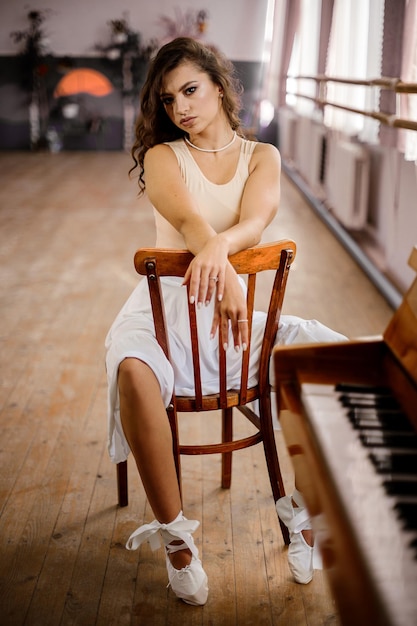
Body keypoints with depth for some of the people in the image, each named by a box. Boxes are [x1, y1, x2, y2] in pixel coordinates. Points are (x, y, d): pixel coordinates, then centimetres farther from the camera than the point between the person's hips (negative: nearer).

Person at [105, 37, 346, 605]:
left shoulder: (262, 157, 9)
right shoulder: (162, 156, 4)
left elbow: (255, 221, -13)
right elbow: (189, 219, -18)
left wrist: (217, 249, -38)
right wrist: (226, 276, -40)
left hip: (241, 304, 3)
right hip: (168, 303, -2)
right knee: (134, 370, -36)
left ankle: (301, 509, -1)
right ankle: (175, 533, -20)